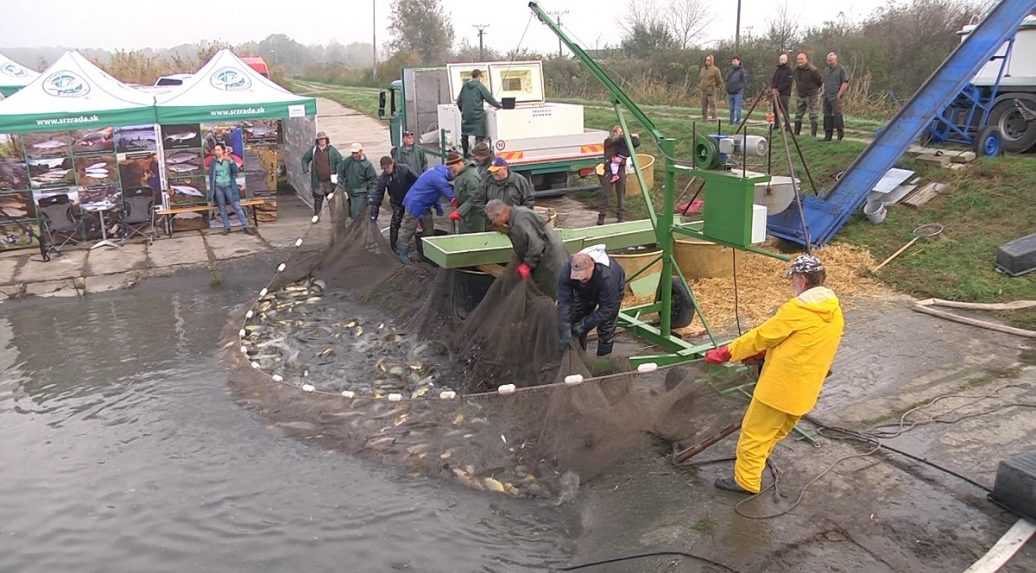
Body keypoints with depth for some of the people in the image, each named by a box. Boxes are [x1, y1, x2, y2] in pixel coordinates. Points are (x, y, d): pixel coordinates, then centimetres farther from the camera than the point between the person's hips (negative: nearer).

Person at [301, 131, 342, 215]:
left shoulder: (331, 149, 0)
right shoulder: (313, 149, 6)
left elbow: (339, 160, 0)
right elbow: (305, 159, 18)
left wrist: (337, 173, -10)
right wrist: (305, 169, 3)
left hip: (329, 180, -1)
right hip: (318, 181, 1)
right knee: (317, 200, 7)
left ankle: (334, 217, 12)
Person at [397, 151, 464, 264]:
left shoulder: (439, 170, 0)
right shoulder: (439, 178, -30)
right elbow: (451, 197, -25)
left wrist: (437, 206, 11)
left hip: (425, 206, 10)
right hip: (415, 205, -10)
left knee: (429, 230, 15)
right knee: (408, 230, 6)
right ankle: (403, 253, 19)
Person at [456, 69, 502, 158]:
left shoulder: (464, 86, 6)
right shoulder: (480, 86, -7)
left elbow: (459, 101, 10)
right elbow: (490, 98, -5)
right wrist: (498, 105, 9)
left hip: (465, 115, 5)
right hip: (477, 115, -5)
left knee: (464, 135, 16)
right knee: (479, 135, -1)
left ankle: (465, 154, 24)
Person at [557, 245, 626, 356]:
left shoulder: (607, 275, -47)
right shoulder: (566, 271, -38)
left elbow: (608, 308, -37)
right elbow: (564, 302, -37)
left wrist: (585, 324, -38)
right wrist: (565, 332, -44)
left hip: (612, 291, -3)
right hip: (585, 291, 3)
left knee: (606, 328, -8)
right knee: (576, 323, 3)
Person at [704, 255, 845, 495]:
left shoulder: (797, 309, -22)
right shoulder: (834, 311, 4)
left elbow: (761, 336, -15)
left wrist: (725, 353, -4)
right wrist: (764, 352, 13)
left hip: (780, 385, -8)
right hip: (805, 389, 8)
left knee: (754, 432, 6)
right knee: (778, 429, 24)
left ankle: (746, 481, 16)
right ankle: (756, 461, 40)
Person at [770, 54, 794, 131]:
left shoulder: (789, 70, -3)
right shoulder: (777, 70, 18)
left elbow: (787, 82, -12)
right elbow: (773, 80, 15)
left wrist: (778, 90, -16)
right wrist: (773, 88, -4)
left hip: (784, 94, -7)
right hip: (776, 93, 7)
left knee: (784, 110, -11)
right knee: (775, 109, 5)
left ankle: (787, 126, -9)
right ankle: (776, 124, 15)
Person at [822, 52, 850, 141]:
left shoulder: (841, 69, -4)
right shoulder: (826, 70, 17)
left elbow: (845, 83, -8)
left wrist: (839, 94, -14)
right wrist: (824, 93, 14)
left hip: (836, 96, -7)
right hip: (826, 97, 7)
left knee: (837, 114, -14)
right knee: (827, 115, 7)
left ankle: (840, 133, -9)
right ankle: (828, 135, 12)